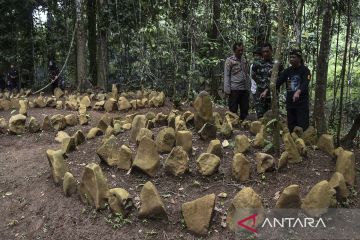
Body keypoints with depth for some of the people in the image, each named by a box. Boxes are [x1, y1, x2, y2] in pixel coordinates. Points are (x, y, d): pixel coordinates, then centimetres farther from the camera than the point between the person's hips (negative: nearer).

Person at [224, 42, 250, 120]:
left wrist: (248, 89, 10)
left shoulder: (244, 61, 14)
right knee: (233, 111, 1)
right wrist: (227, 90, -11)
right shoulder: (229, 60, -1)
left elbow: (247, 75, 16)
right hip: (234, 89, -5)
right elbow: (226, 76, -5)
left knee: (245, 110, 9)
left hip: (244, 89, 5)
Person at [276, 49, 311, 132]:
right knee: (291, 128, 9)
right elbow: (278, 82, 5)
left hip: (302, 103, -5)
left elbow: (305, 84, -20)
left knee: (302, 128, -8)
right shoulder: (287, 71, 11)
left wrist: (298, 92, -40)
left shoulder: (305, 70, -4)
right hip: (290, 103, 5)